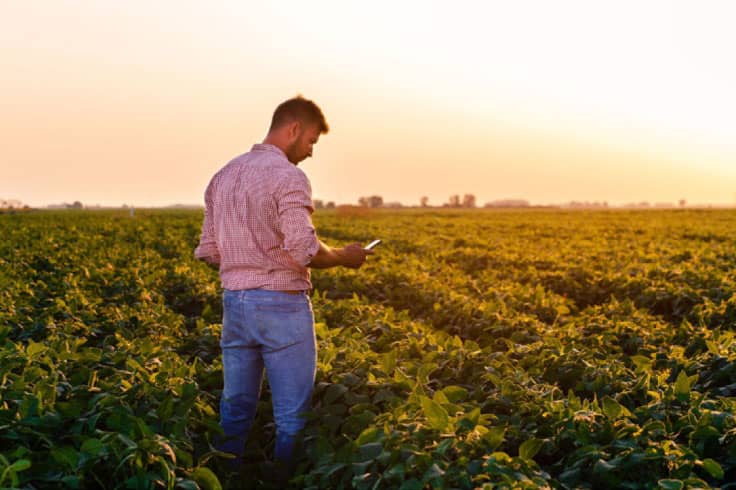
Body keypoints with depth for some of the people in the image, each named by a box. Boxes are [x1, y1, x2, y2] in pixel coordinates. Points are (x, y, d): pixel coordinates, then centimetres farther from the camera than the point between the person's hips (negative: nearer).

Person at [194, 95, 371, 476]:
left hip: (234, 302, 7)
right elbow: (303, 252, -19)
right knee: (292, 415, 3)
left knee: (235, 409, 13)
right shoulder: (288, 177, -12)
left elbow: (208, 252, 12)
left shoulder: (223, 176, 12)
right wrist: (346, 257, -2)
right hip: (282, 303, -7)